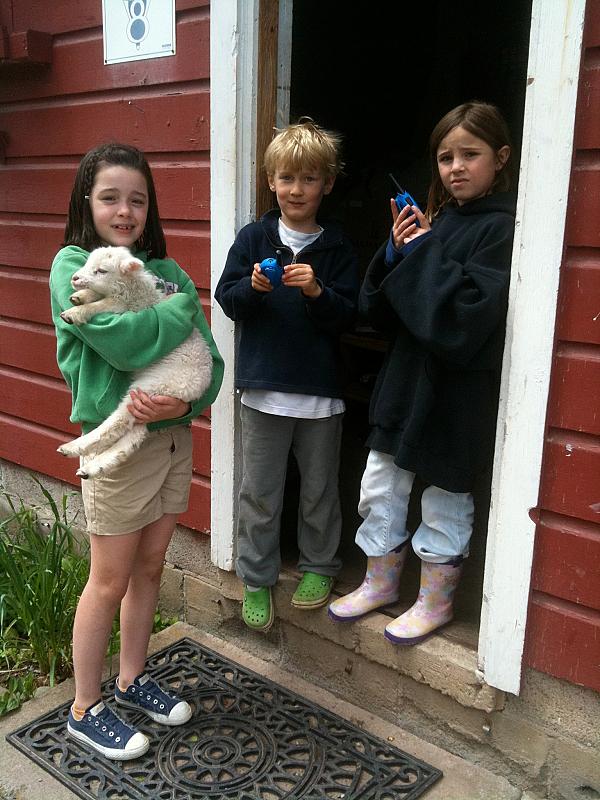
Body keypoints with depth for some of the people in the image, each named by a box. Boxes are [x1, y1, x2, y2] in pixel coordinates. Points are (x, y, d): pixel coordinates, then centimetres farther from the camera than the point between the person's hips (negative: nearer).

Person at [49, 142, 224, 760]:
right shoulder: (72, 266, -10)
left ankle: (132, 680, 38)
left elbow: (209, 358, -1)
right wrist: (184, 305, -13)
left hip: (174, 434, 6)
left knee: (149, 568, 17)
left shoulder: (165, 270, 5)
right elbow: (123, 341, -27)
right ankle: (85, 710, 26)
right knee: (110, 582, 6)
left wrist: (185, 402, -20)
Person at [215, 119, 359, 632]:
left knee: (319, 488, 13)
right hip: (264, 387, 0)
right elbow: (226, 299, 1)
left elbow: (347, 316, -4)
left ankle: (319, 566, 34)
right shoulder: (254, 238, 3)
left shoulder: (337, 247, 1)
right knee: (260, 492, 9)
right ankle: (257, 579, 26)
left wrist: (317, 291, -21)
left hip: (321, 389, 0)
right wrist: (253, 287, -18)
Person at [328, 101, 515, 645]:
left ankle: (436, 600, 30)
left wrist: (424, 254, -17)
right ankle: (381, 582, 35)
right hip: (407, 377, 7)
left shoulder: (500, 228, -10)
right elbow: (380, 309, 8)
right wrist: (397, 253, -8)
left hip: (458, 390, -6)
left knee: (445, 499, 10)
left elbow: (471, 309, -24)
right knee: (380, 488, 14)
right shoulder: (434, 221, 9)